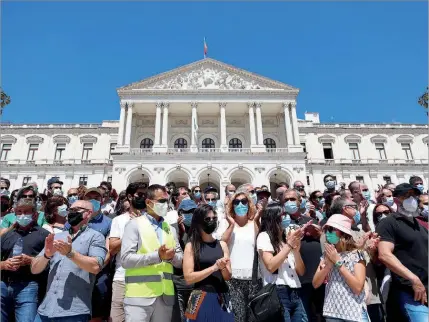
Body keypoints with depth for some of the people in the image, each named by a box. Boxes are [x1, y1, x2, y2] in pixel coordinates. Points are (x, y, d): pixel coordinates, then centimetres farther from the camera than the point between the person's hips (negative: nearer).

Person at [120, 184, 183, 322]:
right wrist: (157, 256, -19)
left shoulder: (170, 229, 14)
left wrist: (171, 257, -10)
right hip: (140, 295, -5)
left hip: (165, 296, 5)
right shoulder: (135, 224, -3)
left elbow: (180, 260, 12)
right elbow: (126, 259, -12)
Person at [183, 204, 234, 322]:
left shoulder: (222, 244, 5)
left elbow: (228, 277, 6)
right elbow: (188, 278, -11)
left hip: (222, 299, 3)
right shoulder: (191, 246, -5)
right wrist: (214, 267, -16)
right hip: (201, 299, -3)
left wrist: (223, 268, -15)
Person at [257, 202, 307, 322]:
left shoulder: (287, 238, 18)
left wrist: (296, 249, -2)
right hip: (277, 293, -6)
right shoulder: (264, 236, -2)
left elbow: (301, 271, 13)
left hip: (295, 293, 6)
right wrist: (289, 245, -11)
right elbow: (271, 266, -16)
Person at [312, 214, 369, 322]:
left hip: (354, 313, -4)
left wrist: (338, 261, -18)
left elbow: (358, 287, -19)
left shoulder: (356, 254, -9)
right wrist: (328, 264, -15)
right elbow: (315, 284, -1)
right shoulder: (326, 255, 4)